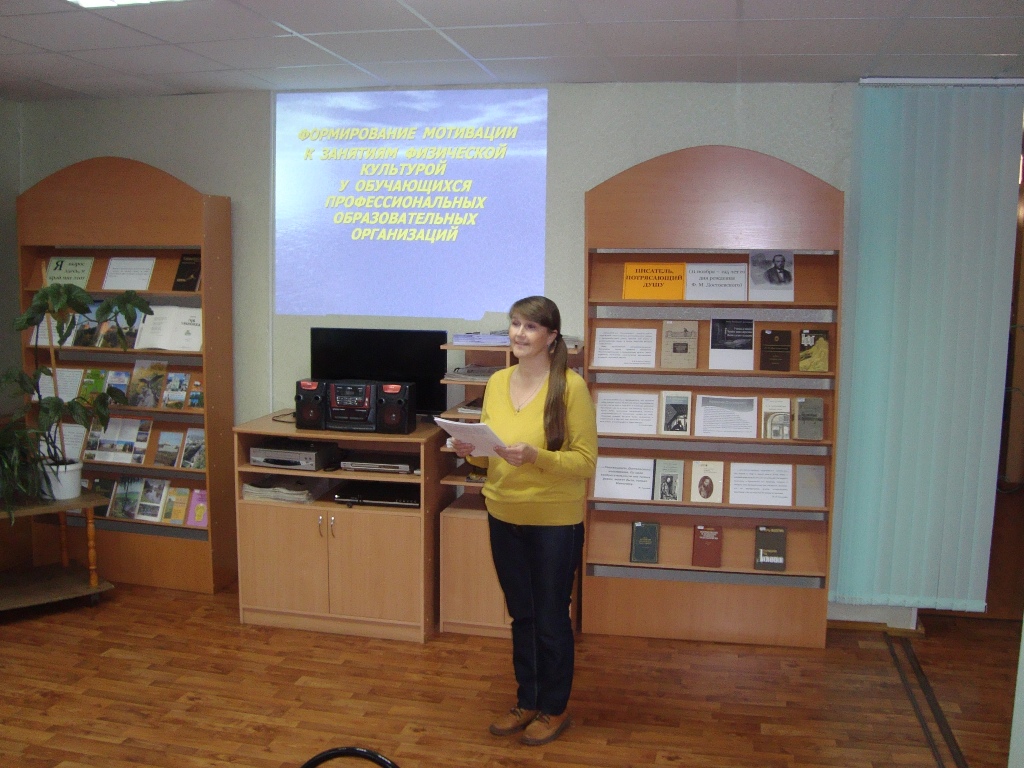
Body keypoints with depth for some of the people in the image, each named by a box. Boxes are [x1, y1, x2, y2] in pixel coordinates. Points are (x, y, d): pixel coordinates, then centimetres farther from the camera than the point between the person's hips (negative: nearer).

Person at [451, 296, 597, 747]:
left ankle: (554, 709, 29)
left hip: (555, 522, -5)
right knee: (521, 615, 18)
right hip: (504, 518, 5)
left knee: (551, 619, 10)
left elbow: (585, 461, -15)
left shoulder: (570, 386, -15)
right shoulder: (497, 383, 2)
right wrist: (472, 452, -11)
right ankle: (527, 701, 35)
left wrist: (536, 457, -29)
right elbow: (489, 456, 11)